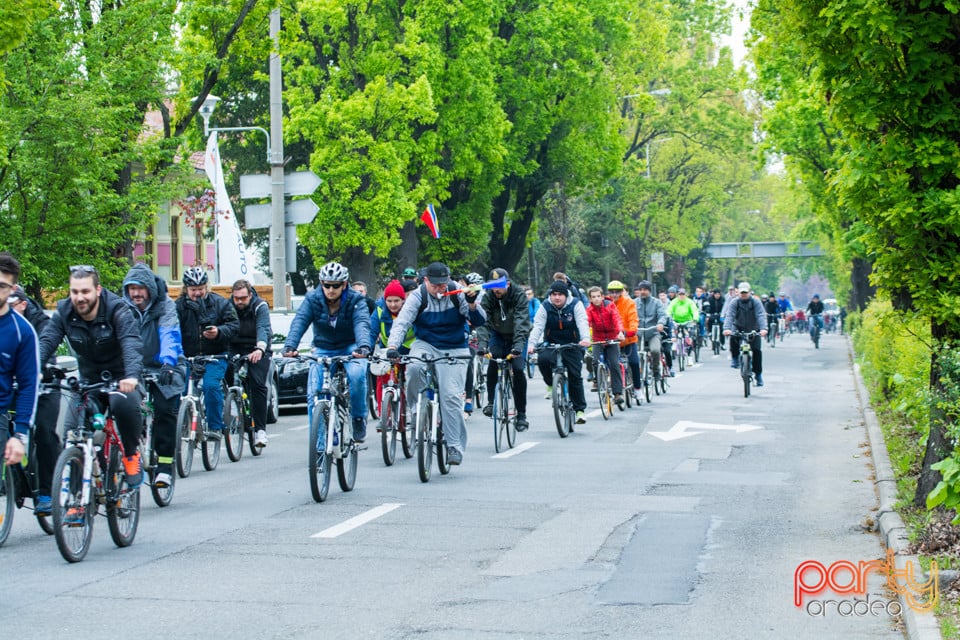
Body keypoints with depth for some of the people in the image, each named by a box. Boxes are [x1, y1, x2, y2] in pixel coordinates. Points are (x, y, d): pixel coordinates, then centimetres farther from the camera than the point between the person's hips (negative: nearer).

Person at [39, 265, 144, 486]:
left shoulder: (117, 310, -17)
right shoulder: (64, 312, -6)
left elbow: (132, 344, -32)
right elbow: (46, 342, -18)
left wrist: (132, 376, -52)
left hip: (120, 379, -4)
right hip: (88, 380, 4)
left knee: (124, 403, -35)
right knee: (71, 430, -13)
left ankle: (131, 455, -11)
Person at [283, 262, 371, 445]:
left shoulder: (355, 301, -15)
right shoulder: (313, 299, -11)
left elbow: (362, 325, -32)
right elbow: (299, 322, -24)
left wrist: (363, 347, -53)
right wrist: (290, 346, -44)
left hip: (349, 349, -2)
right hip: (323, 350, 2)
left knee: (357, 375, -34)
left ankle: (359, 418, -10)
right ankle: (321, 447, 0)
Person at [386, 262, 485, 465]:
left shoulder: (458, 294, -6)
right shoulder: (417, 297, -9)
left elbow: (479, 322, -8)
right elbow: (401, 322, -20)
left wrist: (472, 303, -28)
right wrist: (392, 346, -36)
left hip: (454, 350, 0)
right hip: (425, 345, 0)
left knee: (451, 397, -13)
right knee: (414, 367, -34)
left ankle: (455, 446, -8)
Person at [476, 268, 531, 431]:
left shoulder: (519, 296, -24)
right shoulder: (488, 298, -16)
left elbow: (522, 322, -34)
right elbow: (483, 322, -26)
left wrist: (518, 345, -49)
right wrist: (482, 344, -44)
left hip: (516, 337, -2)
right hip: (498, 335, 2)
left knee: (518, 369, -18)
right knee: (493, 361, -28)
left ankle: (521, 414, -8)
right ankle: (491, 401, -16)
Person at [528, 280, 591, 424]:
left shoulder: (575, 305, -9)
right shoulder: (545, 307, -6)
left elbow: (583, 323, -23)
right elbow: (537, 326, -15)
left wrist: (585, 338, -43)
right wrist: (532, 344, -32)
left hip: (572, 345, -1)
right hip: (552, 344, 1)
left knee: (575, 376, -8)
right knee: (543, 359, -31)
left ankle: (580, 409, 1)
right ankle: (551, 384, -3)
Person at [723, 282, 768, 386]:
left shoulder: (755, 302, -10)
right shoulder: (735, 303, -7)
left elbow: (761, 316, -22)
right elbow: (729, 316, -19)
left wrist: (763, 328, -40)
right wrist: (727, 328, -38)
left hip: (753, 330, 0)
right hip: (739, 328, 0)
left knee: (756, 350, -14)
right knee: (733, 337, -32)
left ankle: (758, 374, -1)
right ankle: (735, 359, -11)